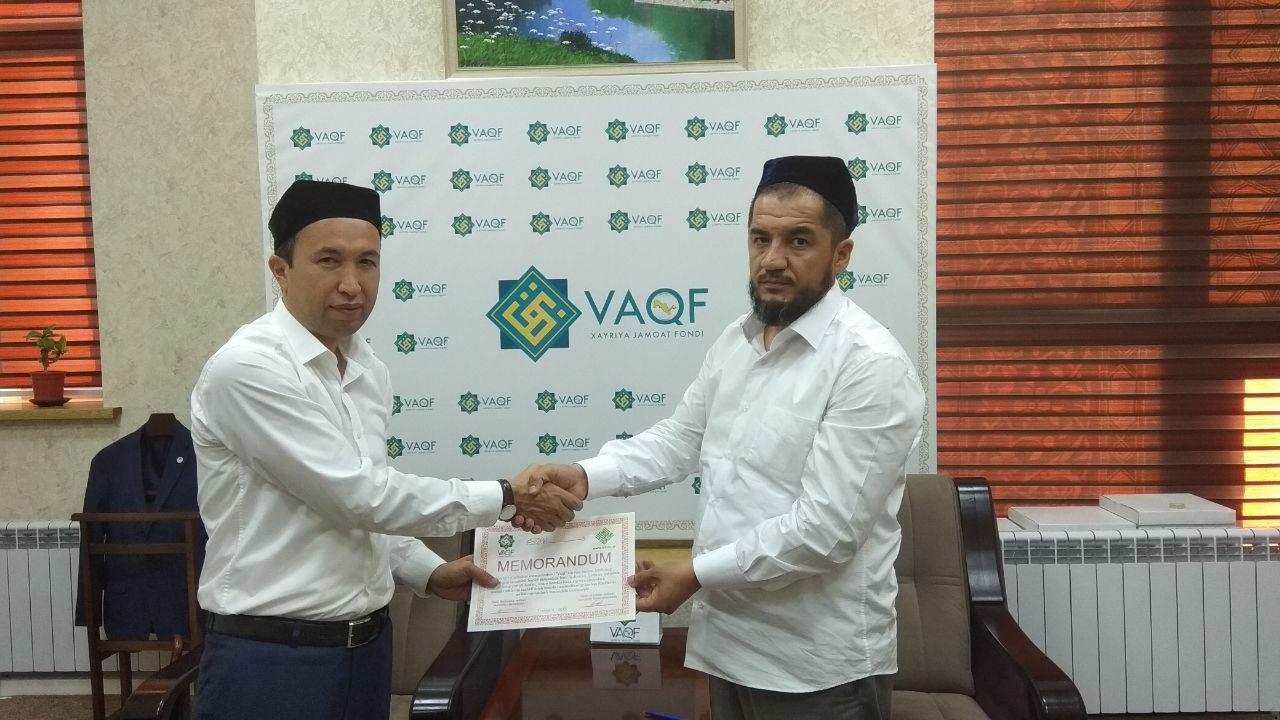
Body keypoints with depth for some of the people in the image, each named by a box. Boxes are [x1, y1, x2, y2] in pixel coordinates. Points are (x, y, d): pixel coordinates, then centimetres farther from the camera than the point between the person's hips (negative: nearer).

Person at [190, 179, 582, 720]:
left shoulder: (368, 370, 5)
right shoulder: (247, 368, -20)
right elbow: (361, 496, -22)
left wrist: (427, 572, 4)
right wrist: (505, 497, -16)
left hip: (366, 644, 7)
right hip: (272, 655, -7)